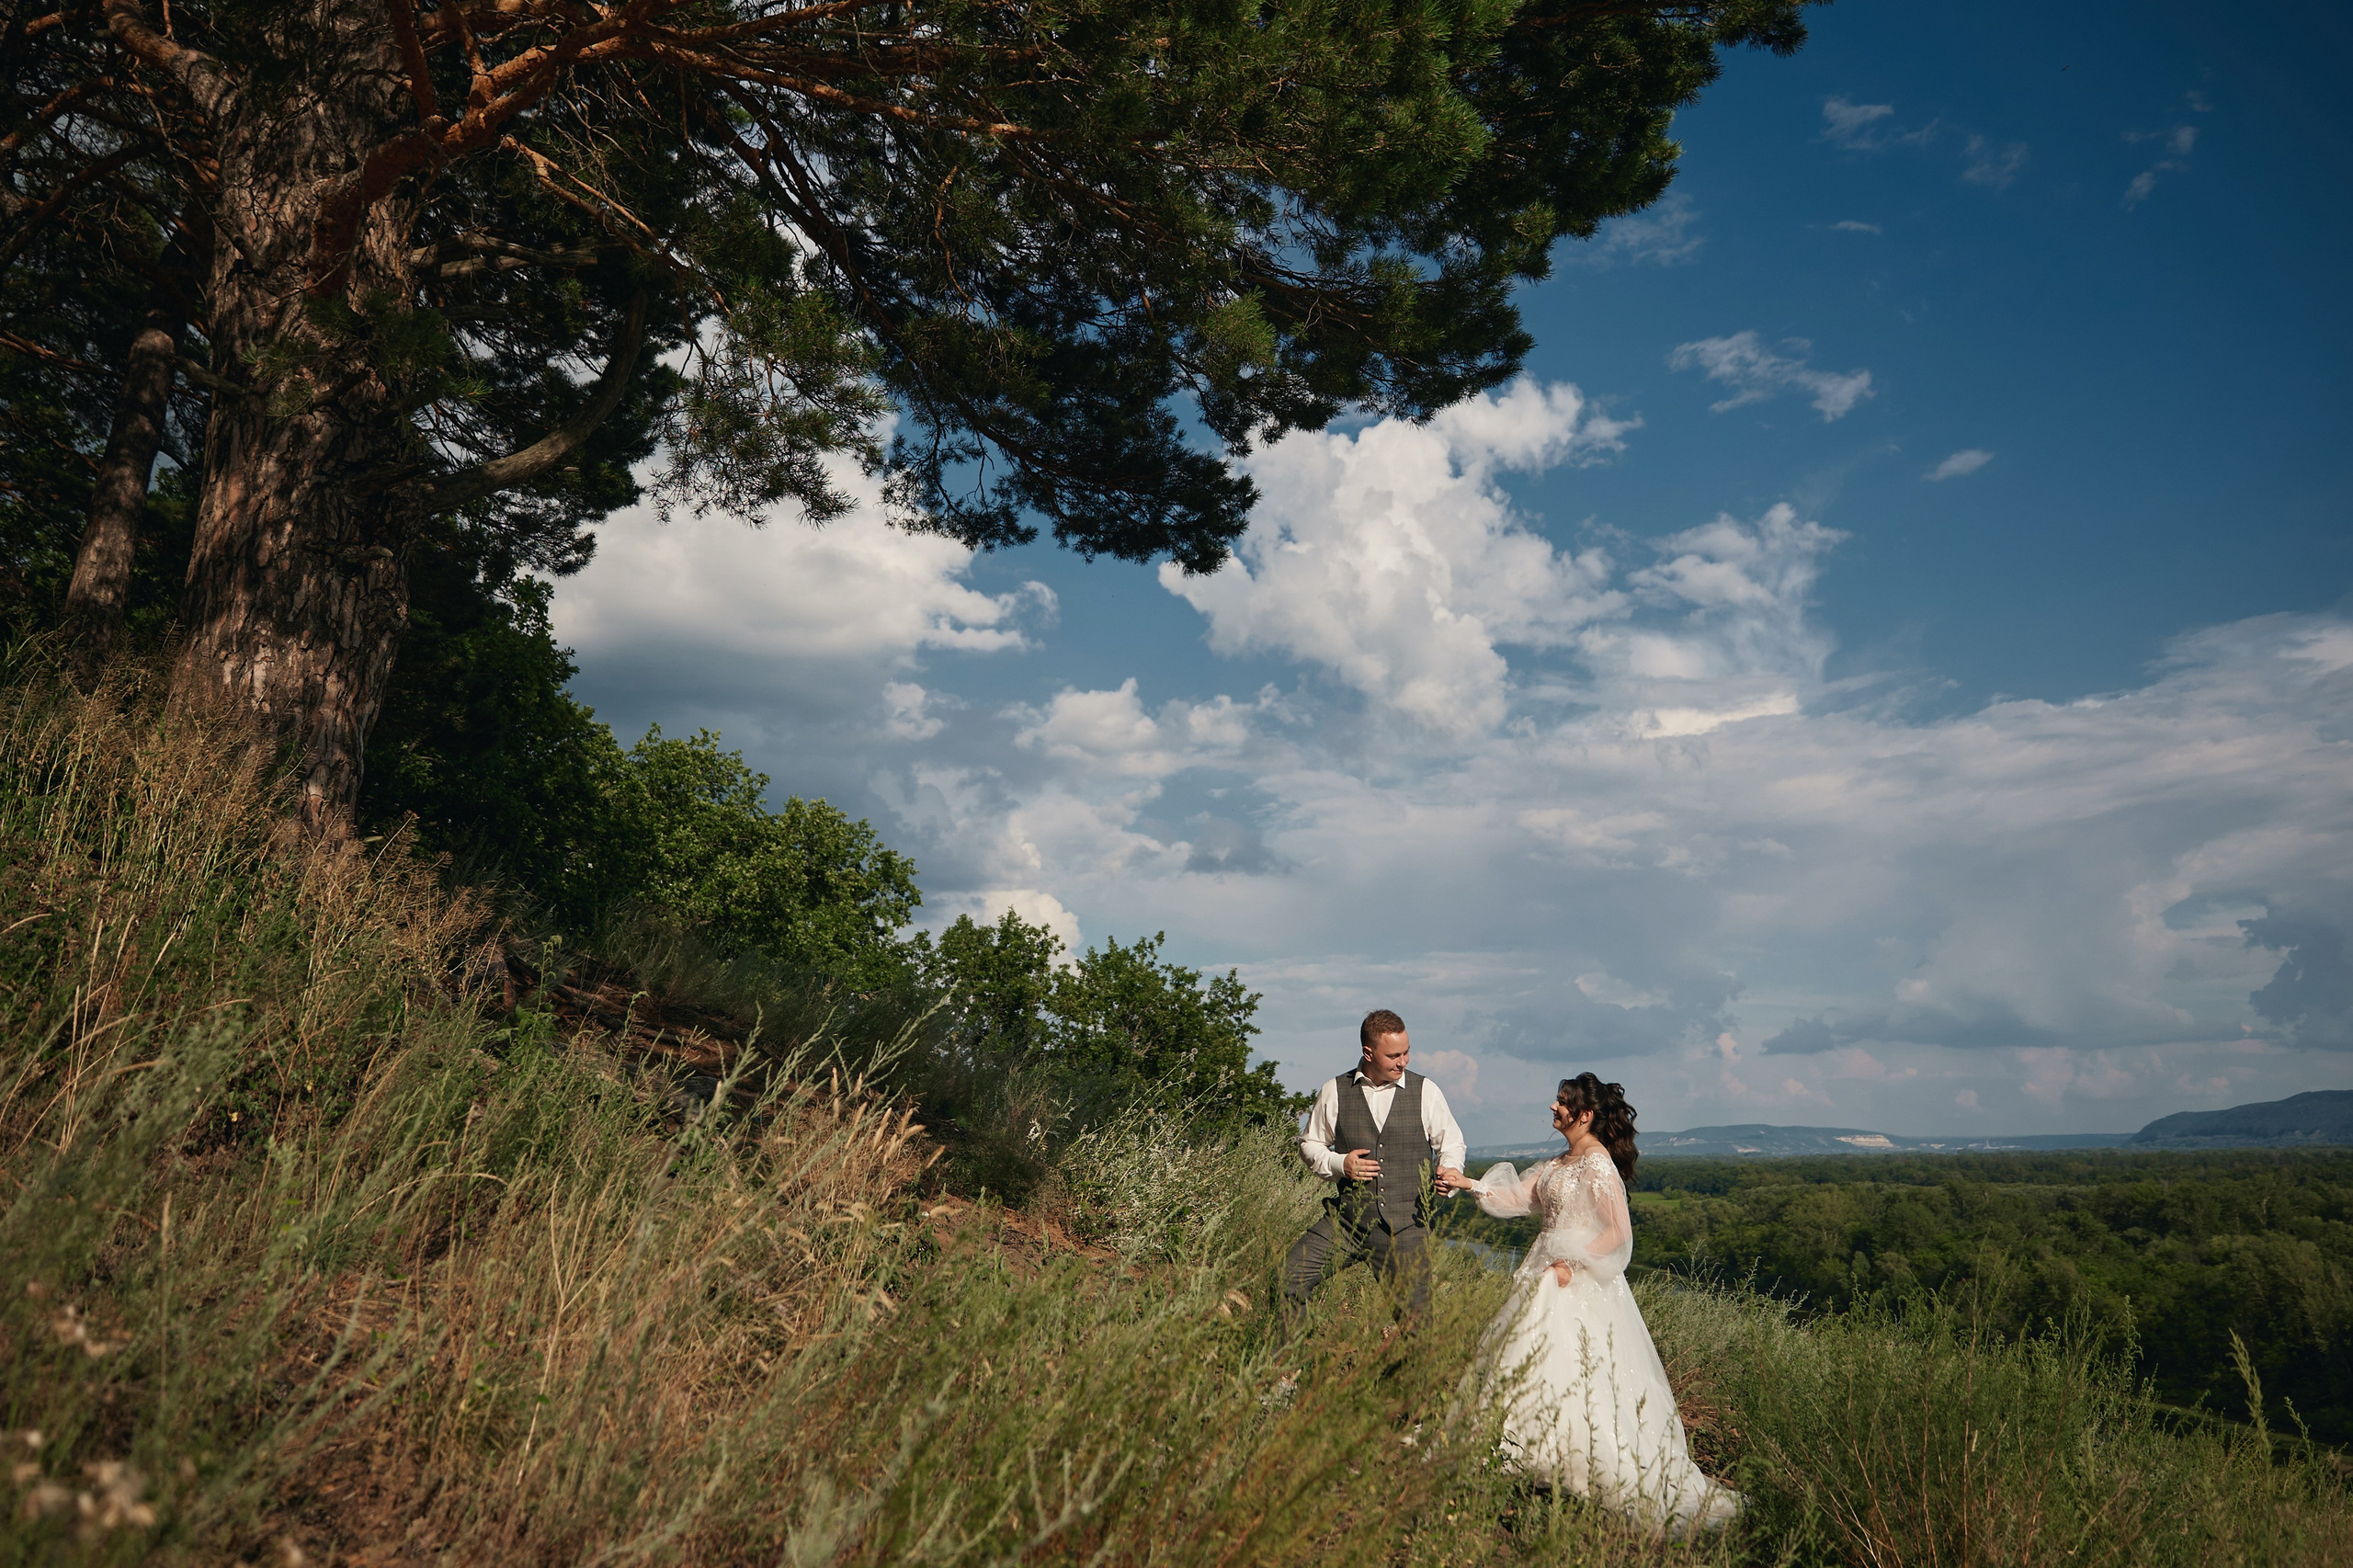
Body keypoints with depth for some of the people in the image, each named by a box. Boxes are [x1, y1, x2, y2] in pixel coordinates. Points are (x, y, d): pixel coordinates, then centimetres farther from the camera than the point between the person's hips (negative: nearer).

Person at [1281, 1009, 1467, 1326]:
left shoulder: (1426, 1092, 3)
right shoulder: (1334, 1092, 3)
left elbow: (1451, 1142, 14)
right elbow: (1310, 1144, 14)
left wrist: (1450, 1169, -9)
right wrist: (1339, 1164, -6)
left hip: (1406, 1226, 0)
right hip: (1346, 1220, 1)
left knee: (1416, 1311, -4)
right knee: (1289, 1280, -10)